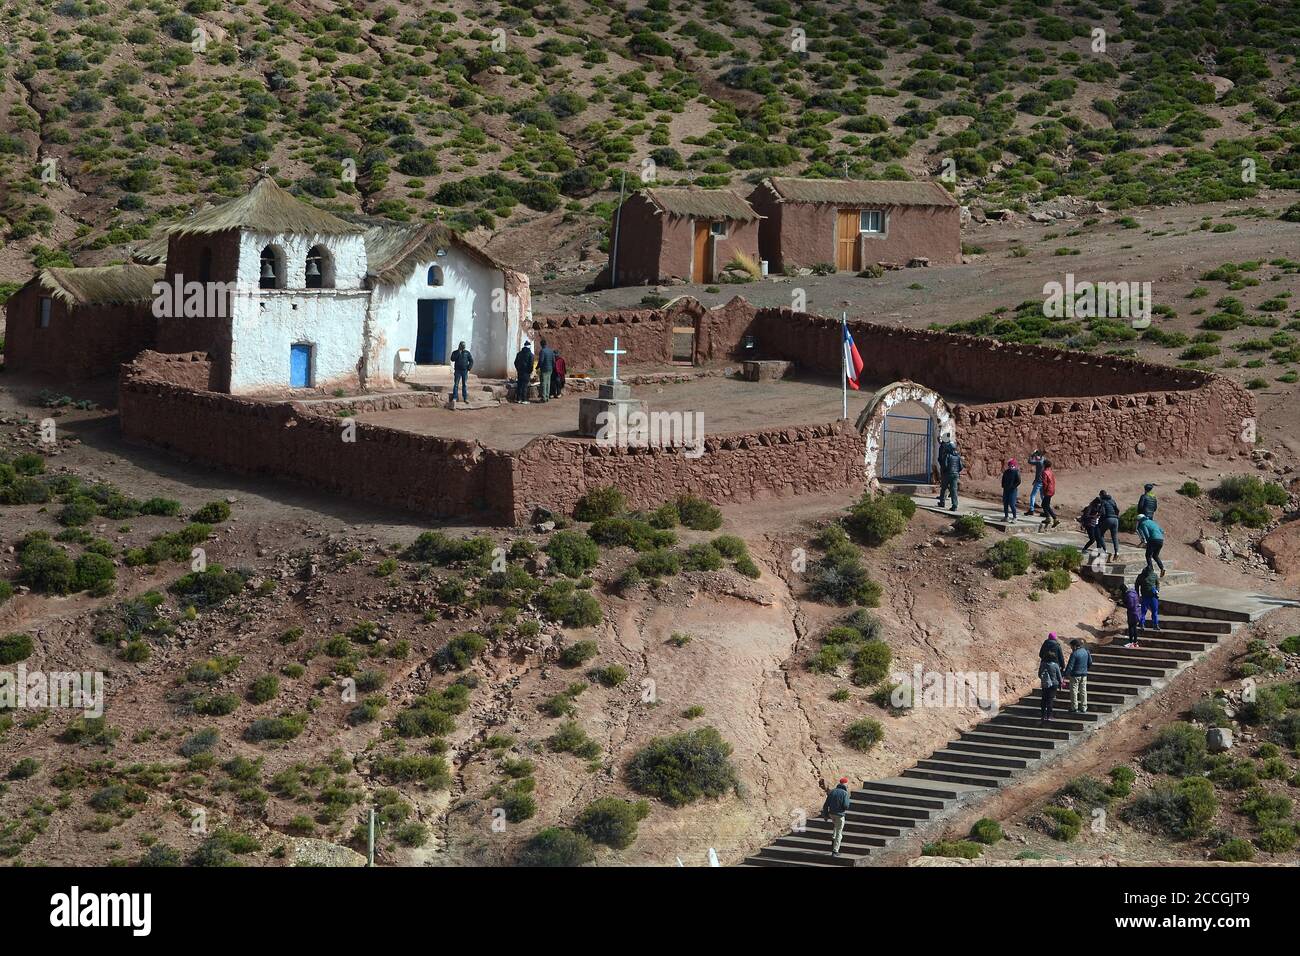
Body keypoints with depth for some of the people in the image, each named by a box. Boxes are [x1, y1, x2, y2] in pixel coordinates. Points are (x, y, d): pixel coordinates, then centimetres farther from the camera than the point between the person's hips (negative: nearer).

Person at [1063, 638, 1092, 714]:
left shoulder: (1074, 654, -17)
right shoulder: (1085, 652, 3)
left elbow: (1070, 666, -19)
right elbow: (1090, 662, 14)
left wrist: (1065, 674, -13)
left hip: (1075, 675, -6)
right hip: (1084, 675, 6)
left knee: (1074, 691, 1)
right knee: (1083, 691, 11)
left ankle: (1074, 708, 1)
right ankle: (1083, 708, 13)